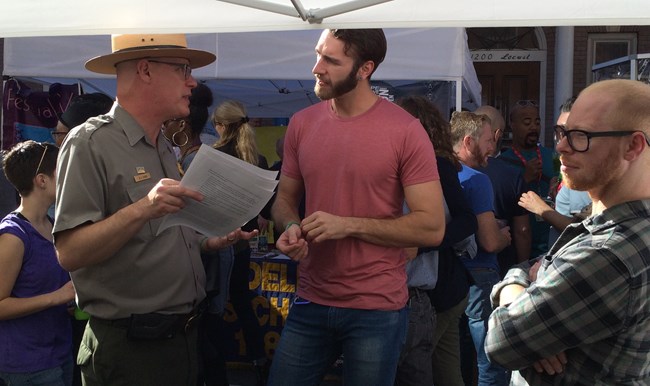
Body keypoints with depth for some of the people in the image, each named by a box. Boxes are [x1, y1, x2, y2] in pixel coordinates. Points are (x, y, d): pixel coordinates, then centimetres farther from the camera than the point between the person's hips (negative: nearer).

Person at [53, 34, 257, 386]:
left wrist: (209, 242, 5)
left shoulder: (164, 149, 13)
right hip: (129, 349, -8)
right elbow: (70, 253, -21)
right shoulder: (91, 142, -14)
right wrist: (142, 210, -32)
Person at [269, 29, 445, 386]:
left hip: (377, 310, -4)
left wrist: (349, 225, -18)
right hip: (309, 303, 4)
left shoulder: (406, 131, -12)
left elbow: (432, 227, -13)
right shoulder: (301, 123, 3)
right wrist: (290, 228, -9)